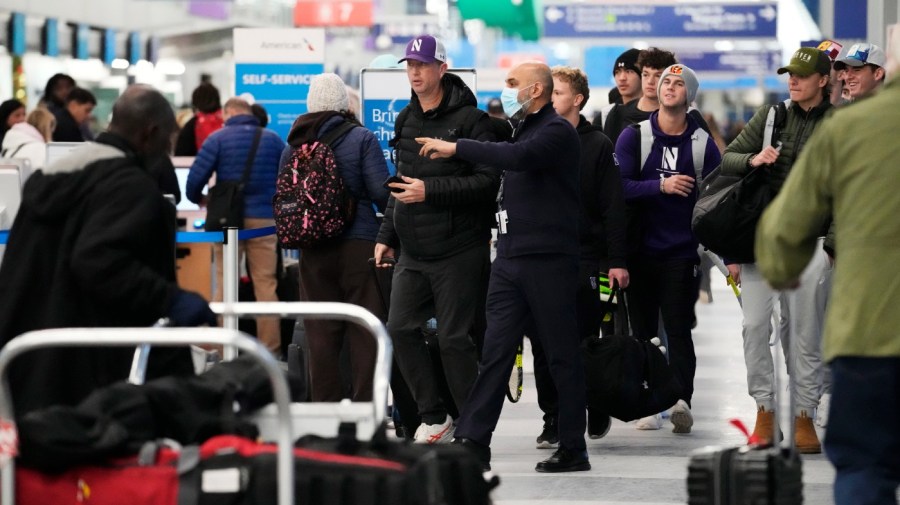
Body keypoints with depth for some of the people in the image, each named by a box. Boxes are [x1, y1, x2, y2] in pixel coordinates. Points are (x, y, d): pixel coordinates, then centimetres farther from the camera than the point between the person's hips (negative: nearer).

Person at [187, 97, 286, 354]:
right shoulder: (273, 140, 7)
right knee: (266, 283, 2)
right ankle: (271, 350, 1)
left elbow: (195, 178, -6)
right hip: (265, 220, 1)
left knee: (225, 285, 6)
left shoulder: (218, 139, -1)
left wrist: (199, 199, 13)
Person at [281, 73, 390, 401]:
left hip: (312, 251, 4)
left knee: (320, 333, 7)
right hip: (359, 245, -4)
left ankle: (325, 407, 9)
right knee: (365, 331, 0)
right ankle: (365, 406, -1)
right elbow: (382, 191, -10)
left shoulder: (293, 146, 7)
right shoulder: (361, 139, -6)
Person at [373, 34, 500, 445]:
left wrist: (431, 191, -21)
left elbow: (488, 181, -15)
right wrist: (388, 236, 17)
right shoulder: (405, 121, 14)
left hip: (459, 251, -7)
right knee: (401, 329, 0)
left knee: (454, 337, -5)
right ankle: (434, 418, 14)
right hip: (413, 252, 7)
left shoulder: (470, 120, -8)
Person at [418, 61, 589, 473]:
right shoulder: (523, 130, 20)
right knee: (495, 350, 1)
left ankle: (573, 449, 5)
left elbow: (518, 157, -27)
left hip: (548, 259, -8)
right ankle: (472, 440, -1)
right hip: (510, 258, 8)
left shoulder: (556, 131, -9)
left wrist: (456, 148, -23)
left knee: (562, 355, 0)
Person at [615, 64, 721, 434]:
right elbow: (619, 185, -8)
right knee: (643, 330, 6)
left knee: (678, 328, -9)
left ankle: (681, 400, -18)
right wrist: (661, 185, -20)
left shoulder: (703, 143, 3)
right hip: (640, 249, 1)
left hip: (682, 252, -1)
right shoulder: (634, 136, 3)